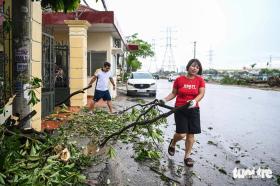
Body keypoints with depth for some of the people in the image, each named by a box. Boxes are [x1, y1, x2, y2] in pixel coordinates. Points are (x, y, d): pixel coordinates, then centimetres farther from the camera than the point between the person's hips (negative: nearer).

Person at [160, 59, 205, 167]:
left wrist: (195, 101, -28)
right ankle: (173, 143, 26)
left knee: (191, 134, 4)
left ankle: (187, 156, 21)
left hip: (193, 110, 2)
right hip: (180, 109, -2)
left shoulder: (200, 80, 0)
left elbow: (201, 93, -9)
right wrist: (165, 99, -8)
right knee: (181, 134, -9)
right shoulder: (179, 79, -2)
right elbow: (173, 93, 6)